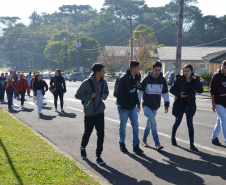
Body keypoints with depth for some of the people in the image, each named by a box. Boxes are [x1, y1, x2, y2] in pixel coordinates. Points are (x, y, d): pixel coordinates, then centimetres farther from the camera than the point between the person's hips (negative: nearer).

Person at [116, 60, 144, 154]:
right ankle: (122, 143, 28)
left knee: (135, 125, 0)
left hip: (133, 106, 5)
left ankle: (136, 146, 6)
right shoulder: (123, 79, -19)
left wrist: (138, 104, 4)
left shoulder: (137, 77, 1)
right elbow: (119, 94, -16)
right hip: (123, 107, -5)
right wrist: (126, 105, -16)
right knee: (123, 126, 9)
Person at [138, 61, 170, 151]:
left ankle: (144, 140, 31)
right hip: (147, 105, -4)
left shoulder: (162, 80, 2)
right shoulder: (147, 79, -7)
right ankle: (157, 144, -19)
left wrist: (167, 104, 3)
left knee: (149, 123, 13)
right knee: (153, 122, -19)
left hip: (155, 106, 4)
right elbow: (140, 91, -2)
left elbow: (165, 93, 10)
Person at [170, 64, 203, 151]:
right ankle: (173, 137, 40)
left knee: (190, 124, -2)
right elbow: (172, 89, -2)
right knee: (177, 122, 14)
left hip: (190, 105, 0)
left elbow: (200, 90, -15)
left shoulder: (195, 80, -4)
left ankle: (192, 144, 2)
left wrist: (196, 80, -21)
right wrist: (179, 94, -18)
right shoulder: (179, 79, -7)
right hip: (179, 104, 0)